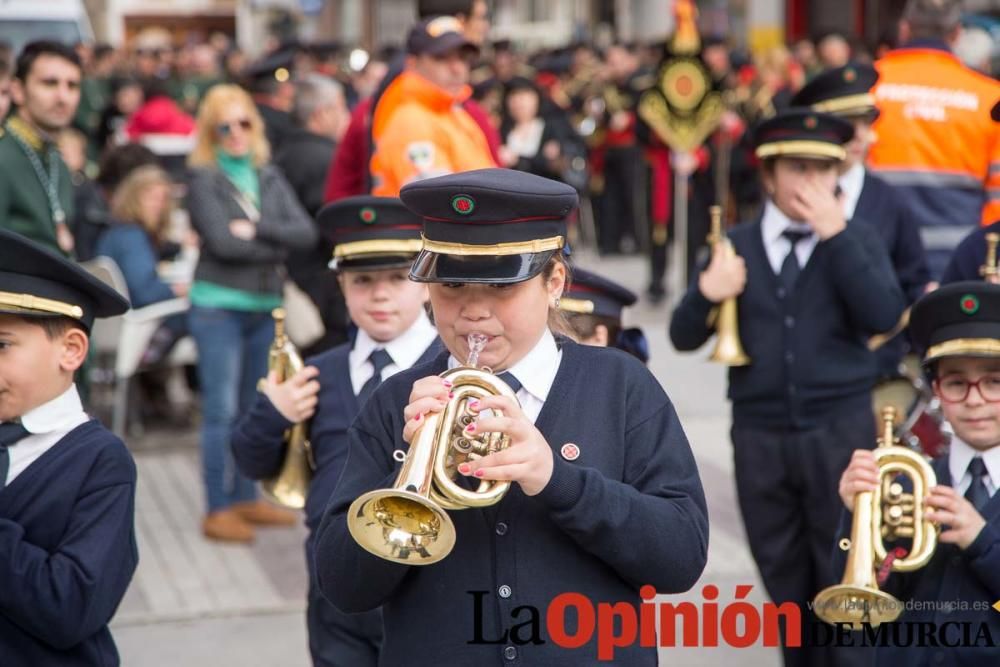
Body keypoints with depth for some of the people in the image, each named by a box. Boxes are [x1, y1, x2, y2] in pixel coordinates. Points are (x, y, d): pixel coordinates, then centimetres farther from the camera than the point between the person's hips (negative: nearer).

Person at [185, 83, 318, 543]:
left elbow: (306, 233, -1)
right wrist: (276, 247, -6)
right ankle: (218, 510, -1)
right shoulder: (204, 179, -4)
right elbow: (222, 241, -15)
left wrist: (256, 229, -13)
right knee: (221, 410, -5)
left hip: (265, 305, 5)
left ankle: (245, 499, 22)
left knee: (253, 409, 12)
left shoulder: (269, 177, 10)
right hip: (219, 305, -5)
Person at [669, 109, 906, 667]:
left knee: (842, 575, 3)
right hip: (760, 435, 2)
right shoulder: (737, 245, 6)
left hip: (841, 432, -2)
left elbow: (885, 317, -16)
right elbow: (684, 337, 3)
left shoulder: (859, 240, 2)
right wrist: (707, 295, -19)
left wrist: (836, 236, -19)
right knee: (784, 579, 12)